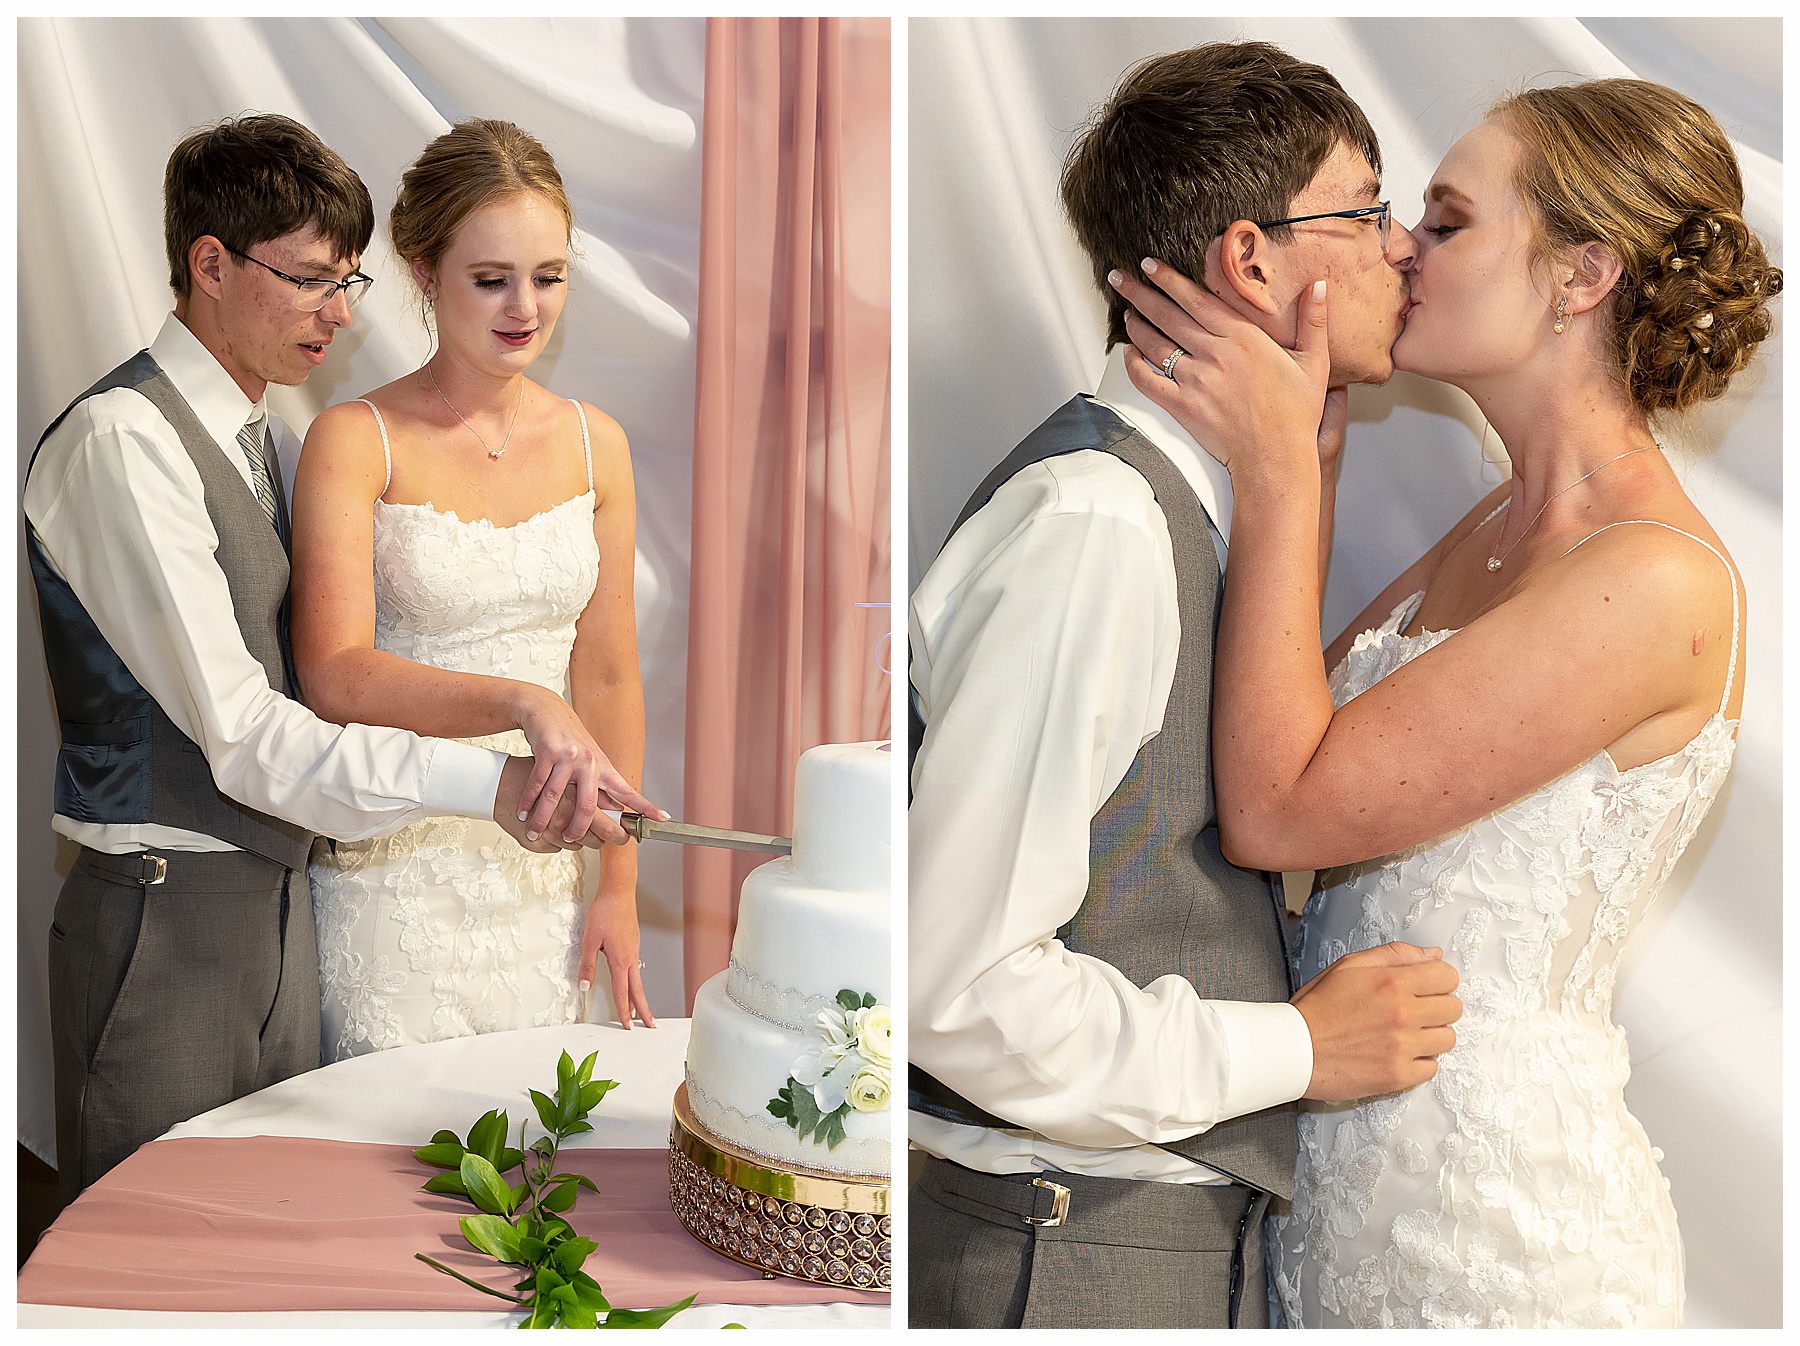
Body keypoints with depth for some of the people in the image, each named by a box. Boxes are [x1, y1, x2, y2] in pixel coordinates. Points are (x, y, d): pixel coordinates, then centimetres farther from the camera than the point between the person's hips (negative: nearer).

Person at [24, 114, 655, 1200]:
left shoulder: (265, 434, 11)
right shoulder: (120, 438, -16)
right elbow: (236, 732, -21)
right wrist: (489, 782, -26)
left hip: (276, 899, 8)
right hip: (164, 922, -7)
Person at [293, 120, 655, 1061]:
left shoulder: (593, 443, 4)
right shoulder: (356, 441, -9)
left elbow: (608, 679, 7)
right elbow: (336, 675, -20)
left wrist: (619, 887, 7)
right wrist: (524, 703, -34)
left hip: (538, 874, 4)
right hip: (393, 869, -4)